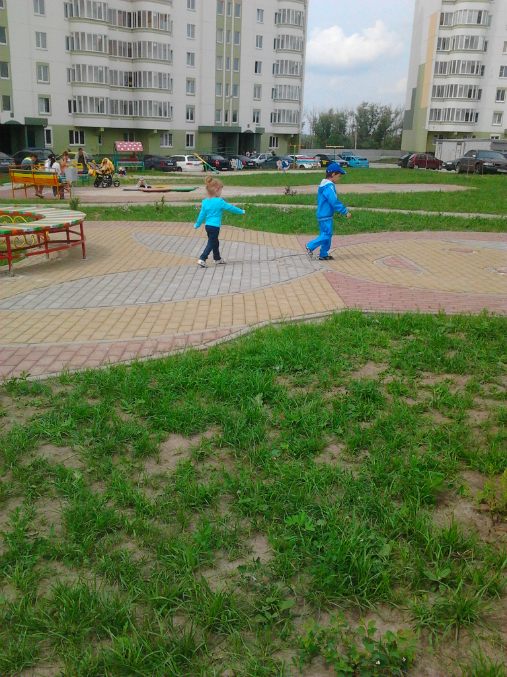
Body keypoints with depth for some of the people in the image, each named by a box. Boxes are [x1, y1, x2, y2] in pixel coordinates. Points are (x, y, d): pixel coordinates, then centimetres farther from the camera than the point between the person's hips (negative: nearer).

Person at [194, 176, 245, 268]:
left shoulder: (205, 202, 2)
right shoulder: (219, 201, -15)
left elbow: (202, 214, 8)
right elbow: (230, 208, -7)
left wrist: (197, 225, 19)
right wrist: (241, 211, 6)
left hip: (208, 226, 8)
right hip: (215, 226, -8)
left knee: (215, 242, 22)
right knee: (211, 243, -1)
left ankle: (217, 258, 36)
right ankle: (202, 259, -10)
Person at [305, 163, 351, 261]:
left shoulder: (323, 185, 15)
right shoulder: (330, 187, -17)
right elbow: (334, 202, -21)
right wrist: (345, 211, -15)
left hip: (321, 214, 11)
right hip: (326, 216, -11)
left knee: (326, 234, 13)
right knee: (327, 234, -7)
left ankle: (324, 254, 16)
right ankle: (310, 246, -4)